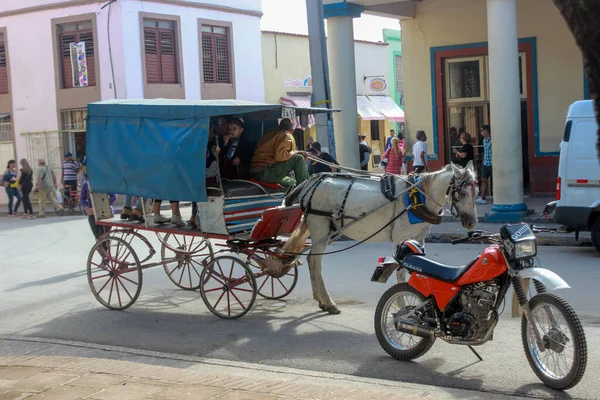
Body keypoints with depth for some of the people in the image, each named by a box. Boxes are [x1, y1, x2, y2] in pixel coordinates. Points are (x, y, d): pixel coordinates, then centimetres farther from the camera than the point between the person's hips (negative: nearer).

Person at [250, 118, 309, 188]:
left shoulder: (269, 133, 23)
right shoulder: (286, 136, -4)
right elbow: (279, 156, -20)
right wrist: (295, 152, -6)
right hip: (265, 172, -10)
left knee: (292, 182, 26)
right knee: (298, 158, -12)